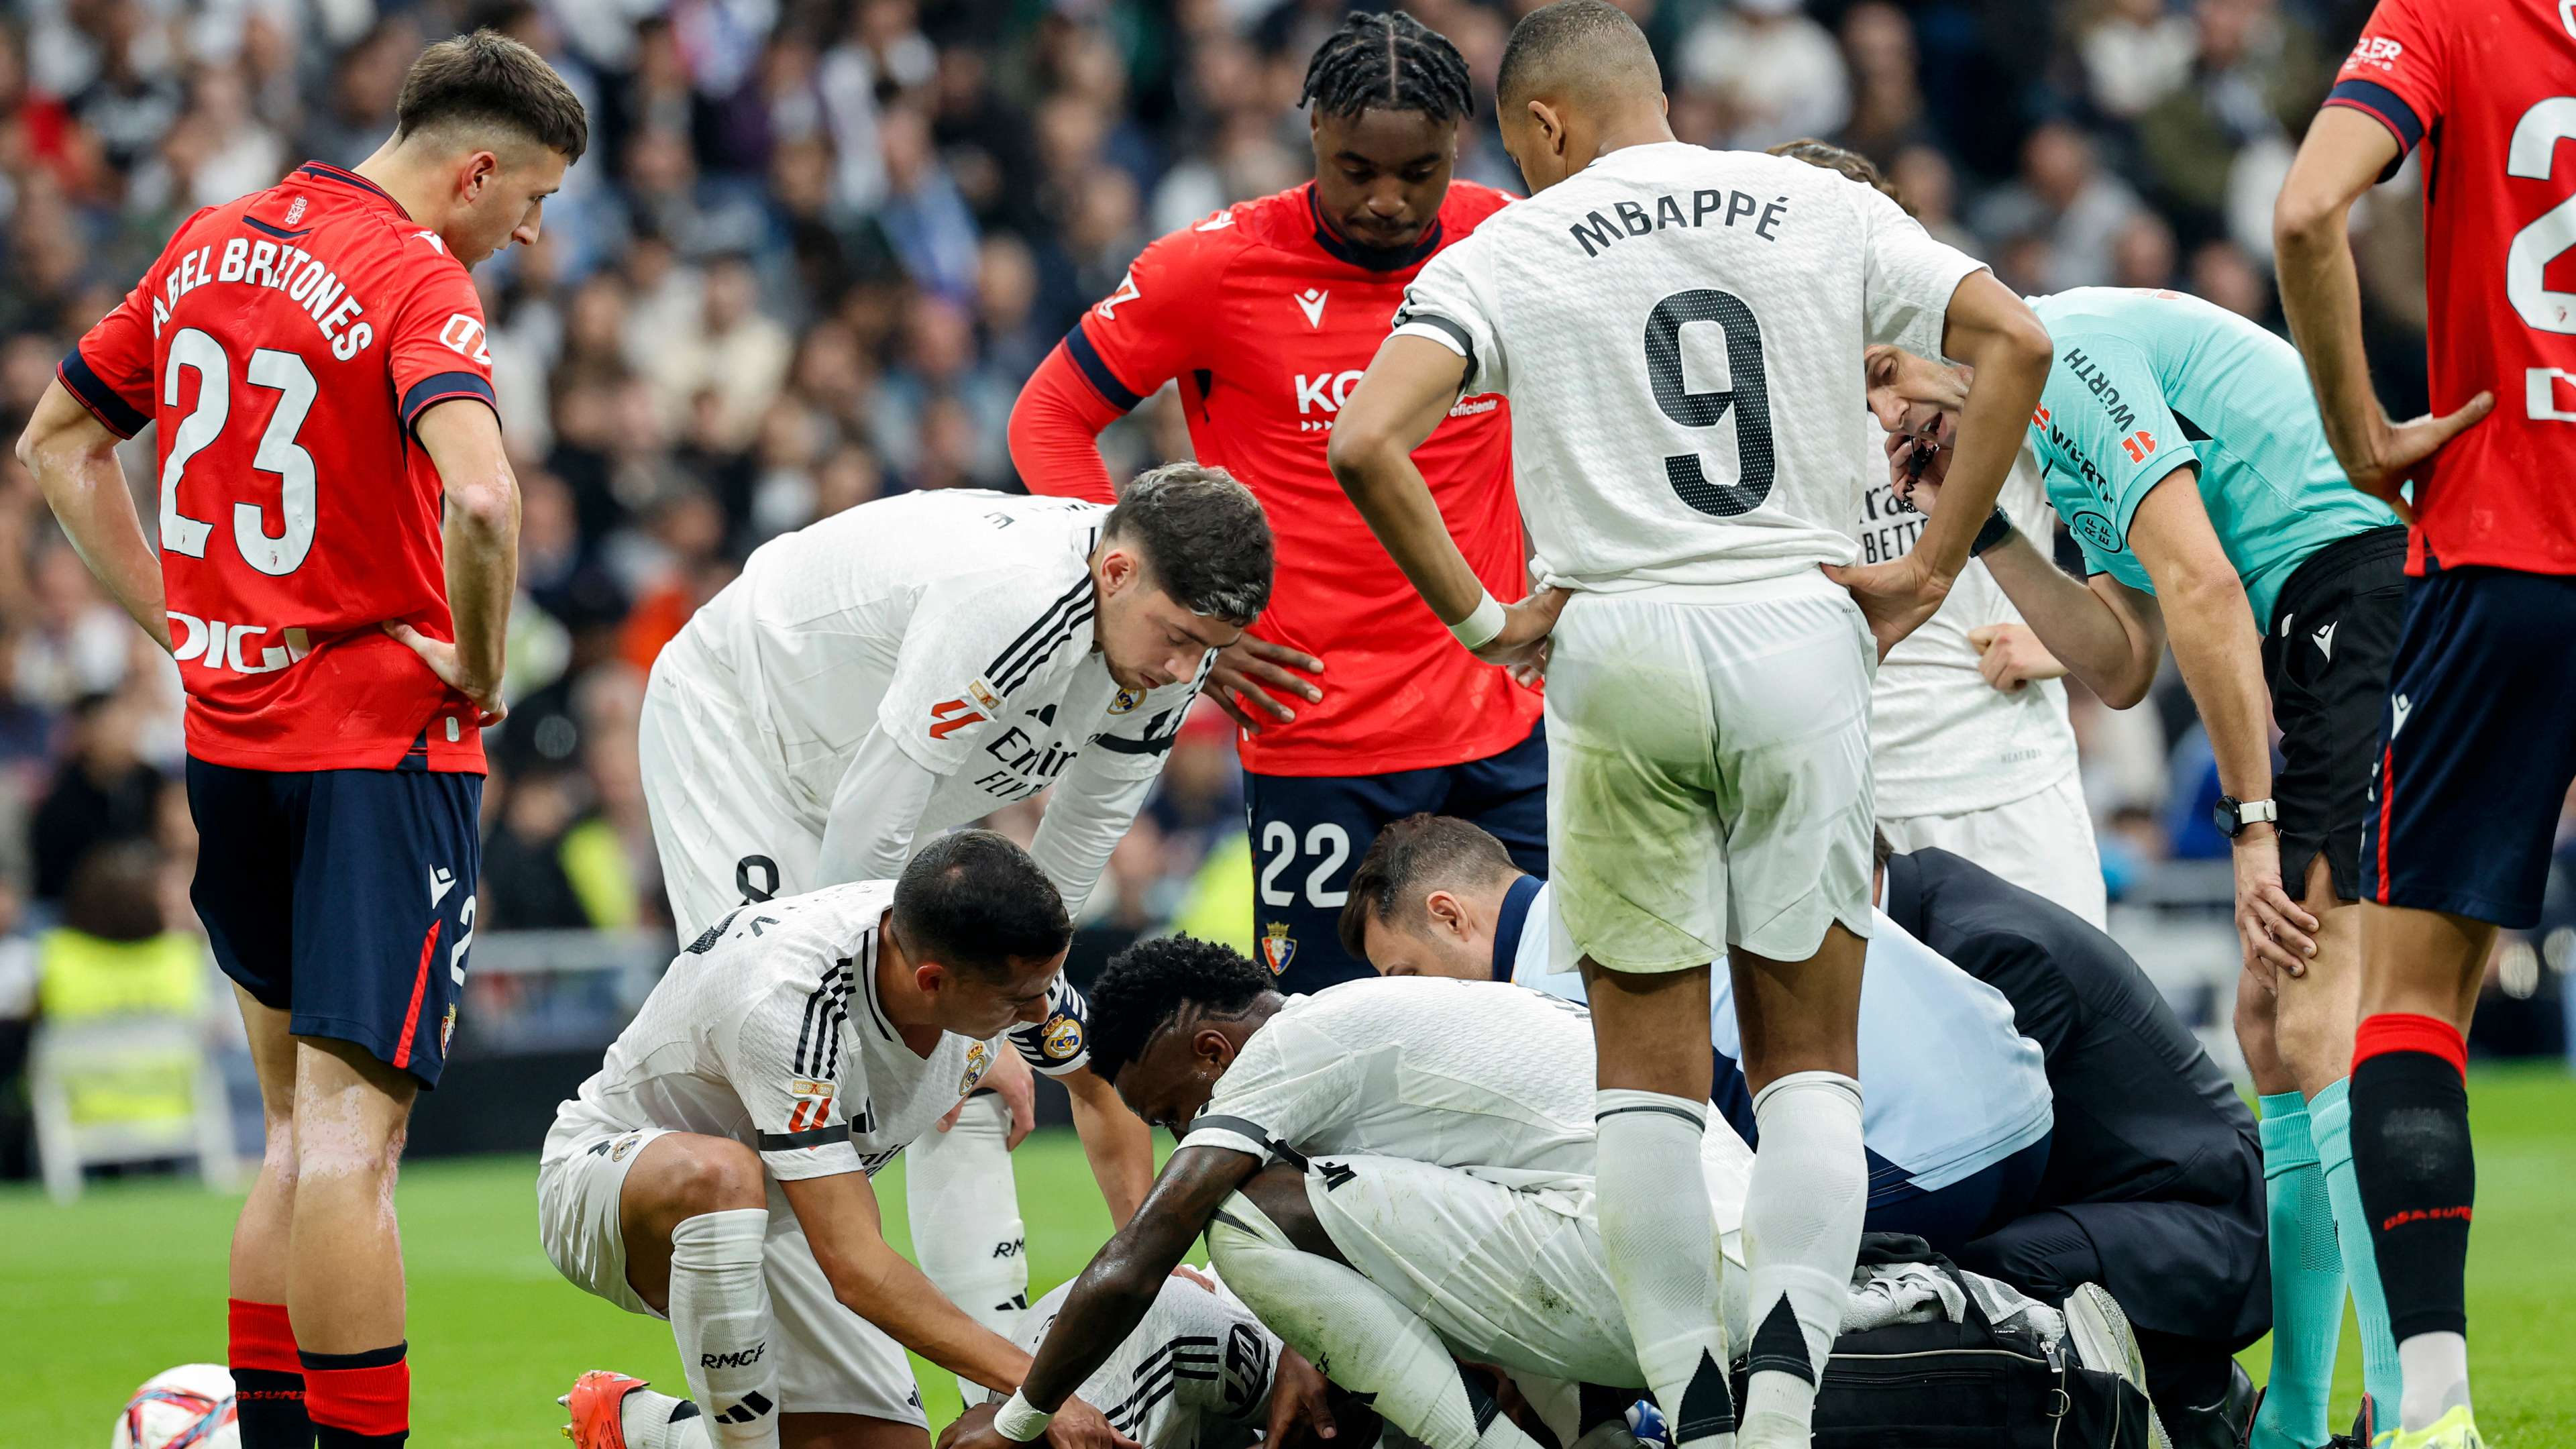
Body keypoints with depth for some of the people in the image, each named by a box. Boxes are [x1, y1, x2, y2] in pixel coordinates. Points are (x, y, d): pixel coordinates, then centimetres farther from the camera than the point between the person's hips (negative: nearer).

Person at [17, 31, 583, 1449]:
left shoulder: (207, 248, 10)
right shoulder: (415, 278, -14)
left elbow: (59, 442, 19)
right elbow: (479, 500, -30)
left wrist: (175, 620, 15)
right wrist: (478, 668, -14)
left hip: (226, 737, 7)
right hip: (383, 740, -7)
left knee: (299, 1125, 18)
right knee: (354, 1131, -9)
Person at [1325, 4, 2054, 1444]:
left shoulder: (1511, 254, 3)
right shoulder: (1819, 211, 9)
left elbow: (1365, 443, -11)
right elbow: (2015, 340, 0)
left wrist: (1481, 619, -1)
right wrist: (1929, 569, 3)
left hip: (1619, 646, -1)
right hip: (1801, 637, 1)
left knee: (1653, 1068, 7)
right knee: (1809, 1058, 8)